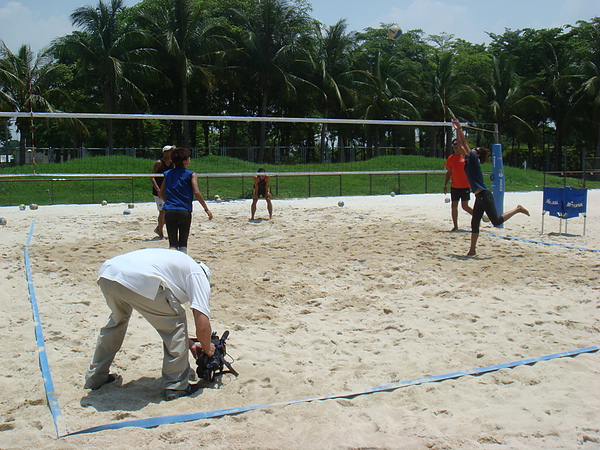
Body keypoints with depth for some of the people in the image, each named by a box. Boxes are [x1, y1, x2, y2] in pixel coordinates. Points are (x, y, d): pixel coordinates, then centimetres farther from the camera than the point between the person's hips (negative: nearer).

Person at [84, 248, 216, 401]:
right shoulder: (199, 276, 18)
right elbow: (202, 326, 6)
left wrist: (189, 343, 44)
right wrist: (207, 349, 25)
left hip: (106, 273, 8)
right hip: (138, 281, -8)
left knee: (117, 320, 35)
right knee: (175, 322, 14)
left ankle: (94, 377, 45)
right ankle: (176, 386, 19)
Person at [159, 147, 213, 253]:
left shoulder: (168, 174, 12)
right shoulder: (191, 174, -1)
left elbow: (161, 193, 14)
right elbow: (196, 193, -11)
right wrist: (207, 209, -7)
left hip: (169, 211, 3)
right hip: (184, 212, -3)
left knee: (173, 244, 3)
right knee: (183, 244, 13)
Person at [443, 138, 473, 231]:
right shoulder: (451, 158, 7)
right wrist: (445, 185, 9)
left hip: (465, 186, -4)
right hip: (454, 186, 4)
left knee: (465, 206, -6)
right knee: (454, 206, 2)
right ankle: (455, 226, 9)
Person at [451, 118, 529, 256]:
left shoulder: (474, 160, -8)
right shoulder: (468, 160, 12)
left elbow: (465, 144, -13)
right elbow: (460, 144, 16)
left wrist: (460, 128, -9)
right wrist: (457, 129, 13)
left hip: (484, 196, -9)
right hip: (479, 197, 9)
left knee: (497, 221, -9)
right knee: (474, 224, 7)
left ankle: (517, 209, 9)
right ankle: (472, 250, 10)